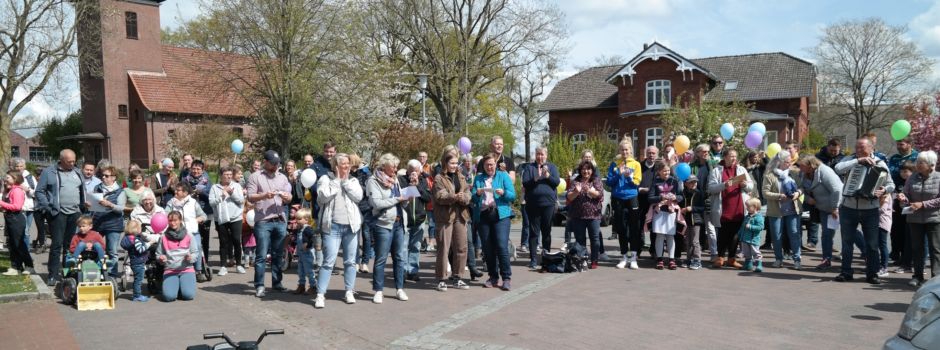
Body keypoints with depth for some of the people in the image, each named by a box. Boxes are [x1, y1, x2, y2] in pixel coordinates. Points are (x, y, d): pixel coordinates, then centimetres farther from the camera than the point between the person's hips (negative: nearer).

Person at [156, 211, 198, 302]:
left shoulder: (189, 235, 2)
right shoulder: (164, 237, 4)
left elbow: (196, 253, 3)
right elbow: (158, 255, 10)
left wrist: (191, 257, -18)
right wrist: (161, 258, -12)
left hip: (187, 269, 0)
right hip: (170, 271, 1)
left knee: (189, 295, -22)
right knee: (169, 296, -22)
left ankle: (183, 285, 13)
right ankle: (175, 285, 13)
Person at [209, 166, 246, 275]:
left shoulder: (237, 186, 8)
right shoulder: (215, 187, 5)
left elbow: (241, 200, -2)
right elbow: (211, 202, -5)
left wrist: (232, 193, -14)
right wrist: (221, 196, -14)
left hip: (235, 218, 0)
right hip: (221, 219, 0)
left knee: (237, 241, -1)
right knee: (223, 242, 4)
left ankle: (238, 264, 11)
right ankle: (223, 266, 10)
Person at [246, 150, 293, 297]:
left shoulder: (282, 177, 16)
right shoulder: (255, 177, 3)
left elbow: (289, 197, 14)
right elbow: (250, 197, -4)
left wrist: (286, 197, -9)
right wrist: (264, 195, -20)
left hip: (280, 221, 4)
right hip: (263, 221, -4)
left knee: (278, 255, 10)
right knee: (261, 255, -3)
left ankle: (276, 282, 19)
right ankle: (259, 286, 2)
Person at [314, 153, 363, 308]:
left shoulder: (353, 180, 11)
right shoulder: (326, 179, 2)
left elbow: (358, 196, -5)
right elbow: (323, 197, -14)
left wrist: (345, 181, -4)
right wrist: (337, 180, -7)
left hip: (351, 226, 4)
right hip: (333, 226, -3)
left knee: (350, 261, 9)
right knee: (328, 261, -8)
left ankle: (349, 291, 21)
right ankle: (320, 294, -3)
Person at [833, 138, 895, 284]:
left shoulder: (879, 163, 0)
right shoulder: (851, 159, 0)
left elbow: (891, 184, 4)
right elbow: (838, 168, -20)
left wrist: (884, 190, -18)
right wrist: (859, 160, -24)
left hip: (870, 210, 0)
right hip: (848, 208, 0)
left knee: (872, 244, 4)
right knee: (847, 242, 7)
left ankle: (872, 274, 15)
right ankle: (846, 272, 17)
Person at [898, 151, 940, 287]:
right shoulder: (913, 178, 4)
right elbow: (907, 196, 8)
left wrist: (923, 204, -18)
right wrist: (903, 198, -15)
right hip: (915, 218, 4)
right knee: (916, 248, 9)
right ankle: (918, 276, 18)